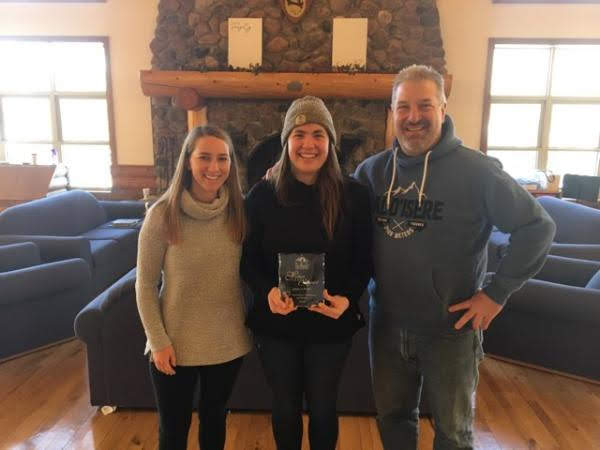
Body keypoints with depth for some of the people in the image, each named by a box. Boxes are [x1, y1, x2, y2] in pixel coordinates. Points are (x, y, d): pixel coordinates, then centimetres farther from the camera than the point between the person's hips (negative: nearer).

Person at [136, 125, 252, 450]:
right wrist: (158, 341, -11)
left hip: (227, 341, 2)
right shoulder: (162, 214, -14)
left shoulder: (239, 211, -6)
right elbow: (145, 285, -9)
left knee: (214, 419, 24)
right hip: (175, 343, -2)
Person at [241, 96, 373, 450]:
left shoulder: (353, 195, -8)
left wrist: (347, 298, -21)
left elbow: (364, 262, -3)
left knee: (323, 408, 18)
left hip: (331, 324, 0)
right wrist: (268, 291, -22)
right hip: (276, 322, 1)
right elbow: (248, 259, -3)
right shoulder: (263, 194, -7)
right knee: (285, 407, 19)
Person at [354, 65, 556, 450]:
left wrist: (497, 292, -12)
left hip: (450, 328, -3)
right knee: (393, 418, 24)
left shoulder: (476, 170, -14)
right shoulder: (373, 170, -1)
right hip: (386, 324, 4)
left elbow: (538, 227, -10)